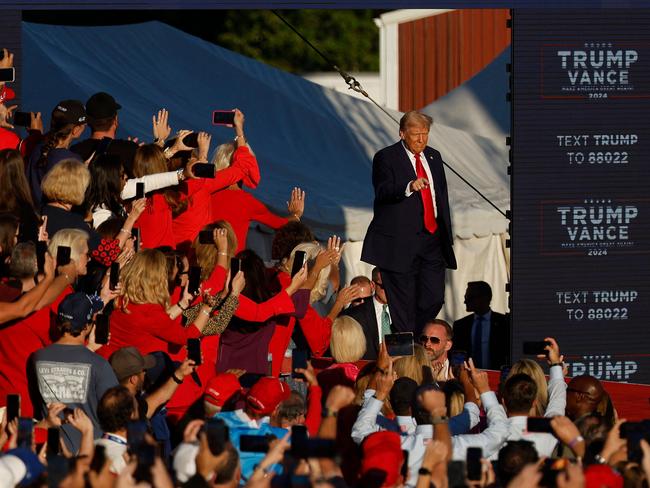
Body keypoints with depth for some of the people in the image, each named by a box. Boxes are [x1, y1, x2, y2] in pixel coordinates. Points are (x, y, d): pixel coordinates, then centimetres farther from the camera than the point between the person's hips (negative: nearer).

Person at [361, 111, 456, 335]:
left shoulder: (433, 157, 16)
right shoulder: (386, 158, -3)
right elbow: (382, 192, -18)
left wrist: (447, 233, 19)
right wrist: (409, 187, -37)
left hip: (432, 239, 6)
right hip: (401, 243, -6)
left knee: (434, 298, 1)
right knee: (403, 305, -4)